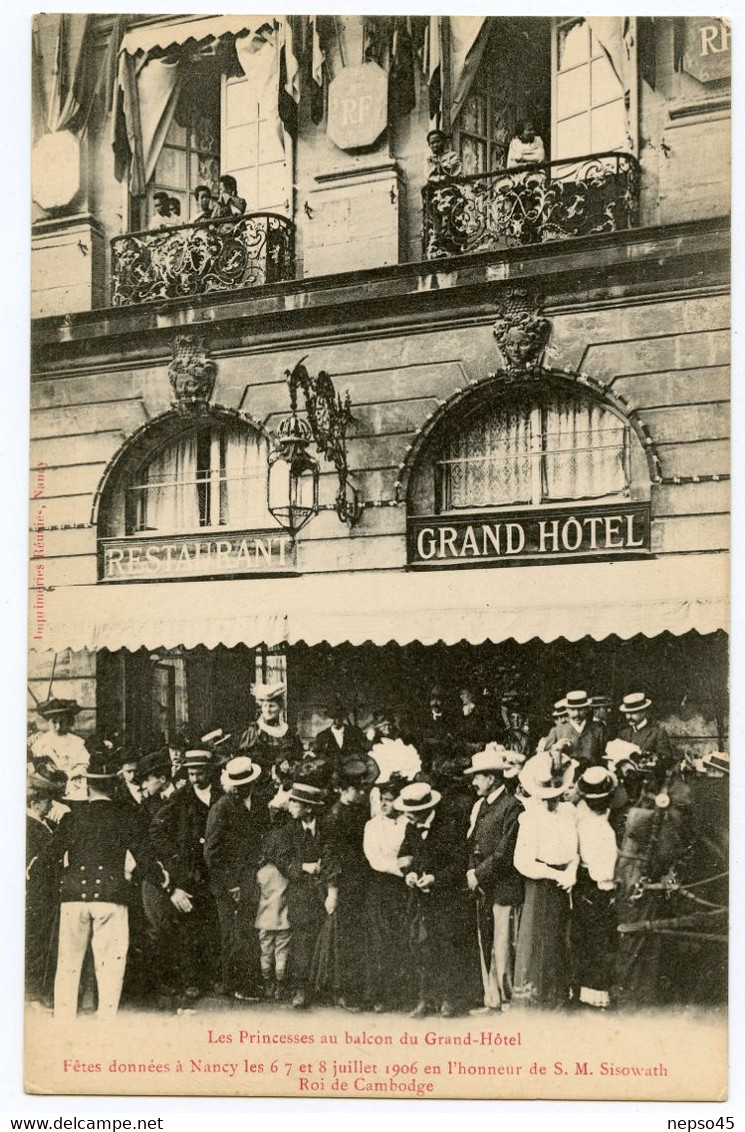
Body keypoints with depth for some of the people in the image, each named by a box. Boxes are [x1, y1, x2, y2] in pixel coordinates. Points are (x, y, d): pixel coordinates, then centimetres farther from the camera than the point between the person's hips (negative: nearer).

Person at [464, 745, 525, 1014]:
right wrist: (471, 870, 1)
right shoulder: (480, 806, 15)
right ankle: (492, 1000, 20)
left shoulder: (512, 806, -11)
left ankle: (509, 1001, 4)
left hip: (504, 888, -8)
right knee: (485, 946, 12)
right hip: (483, 889, 8)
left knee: (503, 948, -5)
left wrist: (479, 875, -11)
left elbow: (505, 853, -15)